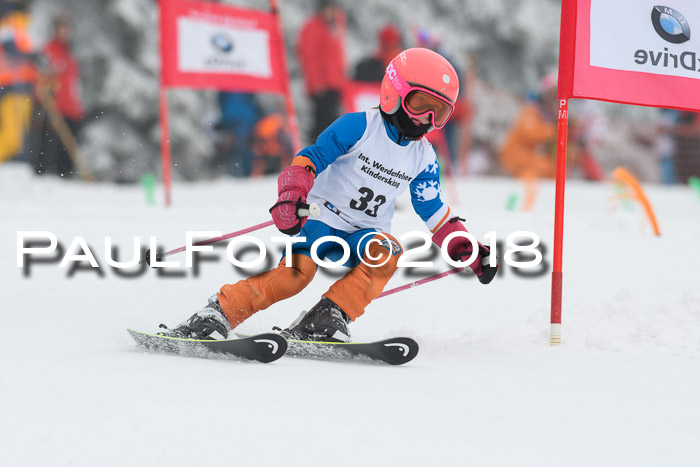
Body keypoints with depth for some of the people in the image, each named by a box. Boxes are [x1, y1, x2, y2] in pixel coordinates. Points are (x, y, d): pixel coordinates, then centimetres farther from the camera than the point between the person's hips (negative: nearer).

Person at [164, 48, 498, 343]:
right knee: (297, 271, -31)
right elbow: (310, 159, -14)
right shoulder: (358, 127, -9)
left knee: (387, 253, -30)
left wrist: (465, 249, 7)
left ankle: (323, 321, -33)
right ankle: (218, 313, -25)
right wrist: (292, 194, -33)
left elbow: (435, 213, 18)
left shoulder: (423, 159, 8)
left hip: (364, 234, 4)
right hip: (322, 218, -4)